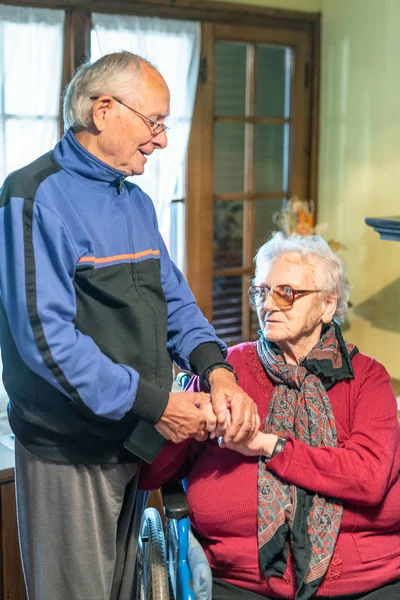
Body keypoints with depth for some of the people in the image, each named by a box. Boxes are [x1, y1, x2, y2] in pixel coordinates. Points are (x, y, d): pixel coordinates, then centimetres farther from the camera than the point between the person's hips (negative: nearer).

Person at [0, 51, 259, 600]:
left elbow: (174, 301, 10)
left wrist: (217, 371, -10)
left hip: (136, 444, 8)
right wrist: (156, 404, -24)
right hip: (69, 454, -8)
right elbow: (46, 337, -26)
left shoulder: (137, 203, 11)